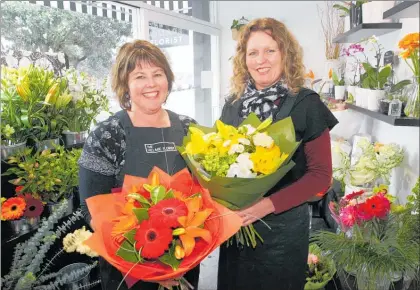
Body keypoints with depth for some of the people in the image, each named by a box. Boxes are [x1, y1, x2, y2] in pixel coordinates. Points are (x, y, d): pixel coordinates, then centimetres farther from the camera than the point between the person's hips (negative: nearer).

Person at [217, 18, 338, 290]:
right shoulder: (233, 105, 2)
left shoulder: (305, 104, -11)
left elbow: (321, 174, -11)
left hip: (284, 225, -4)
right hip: (235, 222, 5)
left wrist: (269, 204, -22)